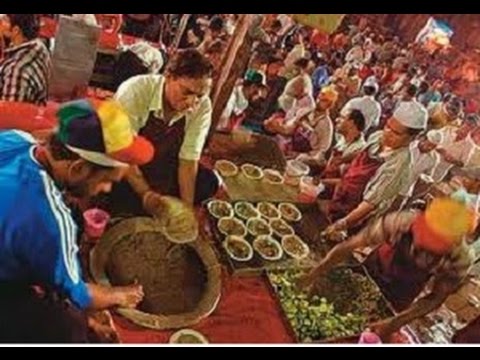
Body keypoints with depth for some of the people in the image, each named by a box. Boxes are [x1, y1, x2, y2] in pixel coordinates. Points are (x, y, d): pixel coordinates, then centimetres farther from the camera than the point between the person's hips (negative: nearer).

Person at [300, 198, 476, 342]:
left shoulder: (460, 259, -36)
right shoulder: (400, 222, -41)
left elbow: (435, 298, -22)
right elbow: (350, 245, -33)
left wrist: (395, 323, -32)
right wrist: (316, 273, -41)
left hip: (401, 294, 0)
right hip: (374, 270, 0)